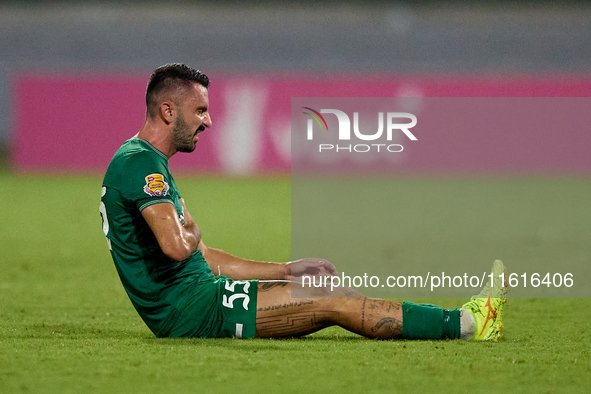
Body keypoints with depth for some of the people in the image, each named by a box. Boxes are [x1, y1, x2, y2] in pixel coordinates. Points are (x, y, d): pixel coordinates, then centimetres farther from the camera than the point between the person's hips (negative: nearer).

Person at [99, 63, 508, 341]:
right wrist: (191, 233, -5)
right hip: (186, 308, -11)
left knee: (320, 274, 12)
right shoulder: (140, 163, -15)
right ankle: (466, 325, -4)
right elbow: (176, 247, -30)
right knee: (332, 302, -10)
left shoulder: (146, 162, 19)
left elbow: (205, 258, 23)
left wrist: (285, 271, 20)